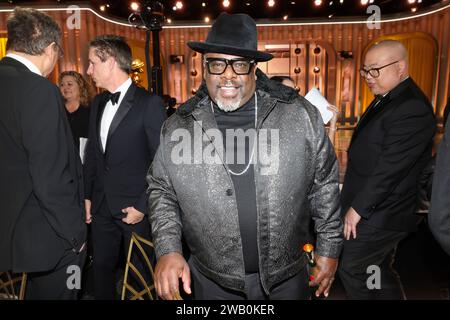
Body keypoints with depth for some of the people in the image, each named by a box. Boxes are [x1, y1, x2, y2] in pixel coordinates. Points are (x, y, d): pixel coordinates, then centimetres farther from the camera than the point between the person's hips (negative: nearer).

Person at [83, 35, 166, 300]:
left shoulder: (150, 103, -12)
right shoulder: (98, 103, 10)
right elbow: (92, 153, 15)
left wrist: (143, 206, -14)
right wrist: (87, 196, 10)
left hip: (134, 208, -6)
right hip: (102, 206, 6)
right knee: (102, 268, 17)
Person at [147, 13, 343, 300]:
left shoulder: (301, 116, -8)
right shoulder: (177, 129, -6)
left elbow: (324, 184, -1)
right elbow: (162, 191, 3)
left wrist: (329, 248, 3)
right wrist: (168, 250, -9)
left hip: (288, 278, 1)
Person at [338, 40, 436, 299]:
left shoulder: (412, 108, -21)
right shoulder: (387, 99, 10)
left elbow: (390, 168, -25)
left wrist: (358, 208, -18)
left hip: (380, 213, -9)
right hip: (373, 209, 9)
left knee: (352, 271, 4)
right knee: (381, 271, 21)